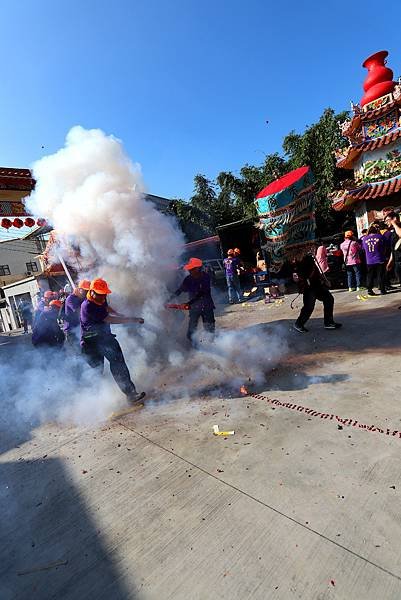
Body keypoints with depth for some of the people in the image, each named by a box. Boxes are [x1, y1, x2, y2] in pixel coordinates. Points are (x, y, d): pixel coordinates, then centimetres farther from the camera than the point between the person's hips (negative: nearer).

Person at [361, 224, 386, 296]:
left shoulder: (364, 239, 2)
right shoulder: (380, 237, -4)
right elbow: (384, 246, 6)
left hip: (369, 261, 2)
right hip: (379, 260, -2)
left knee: (370, 276, 7)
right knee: (380, 276, 5)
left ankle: (369, 290, 4)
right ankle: (382, 290, 7)